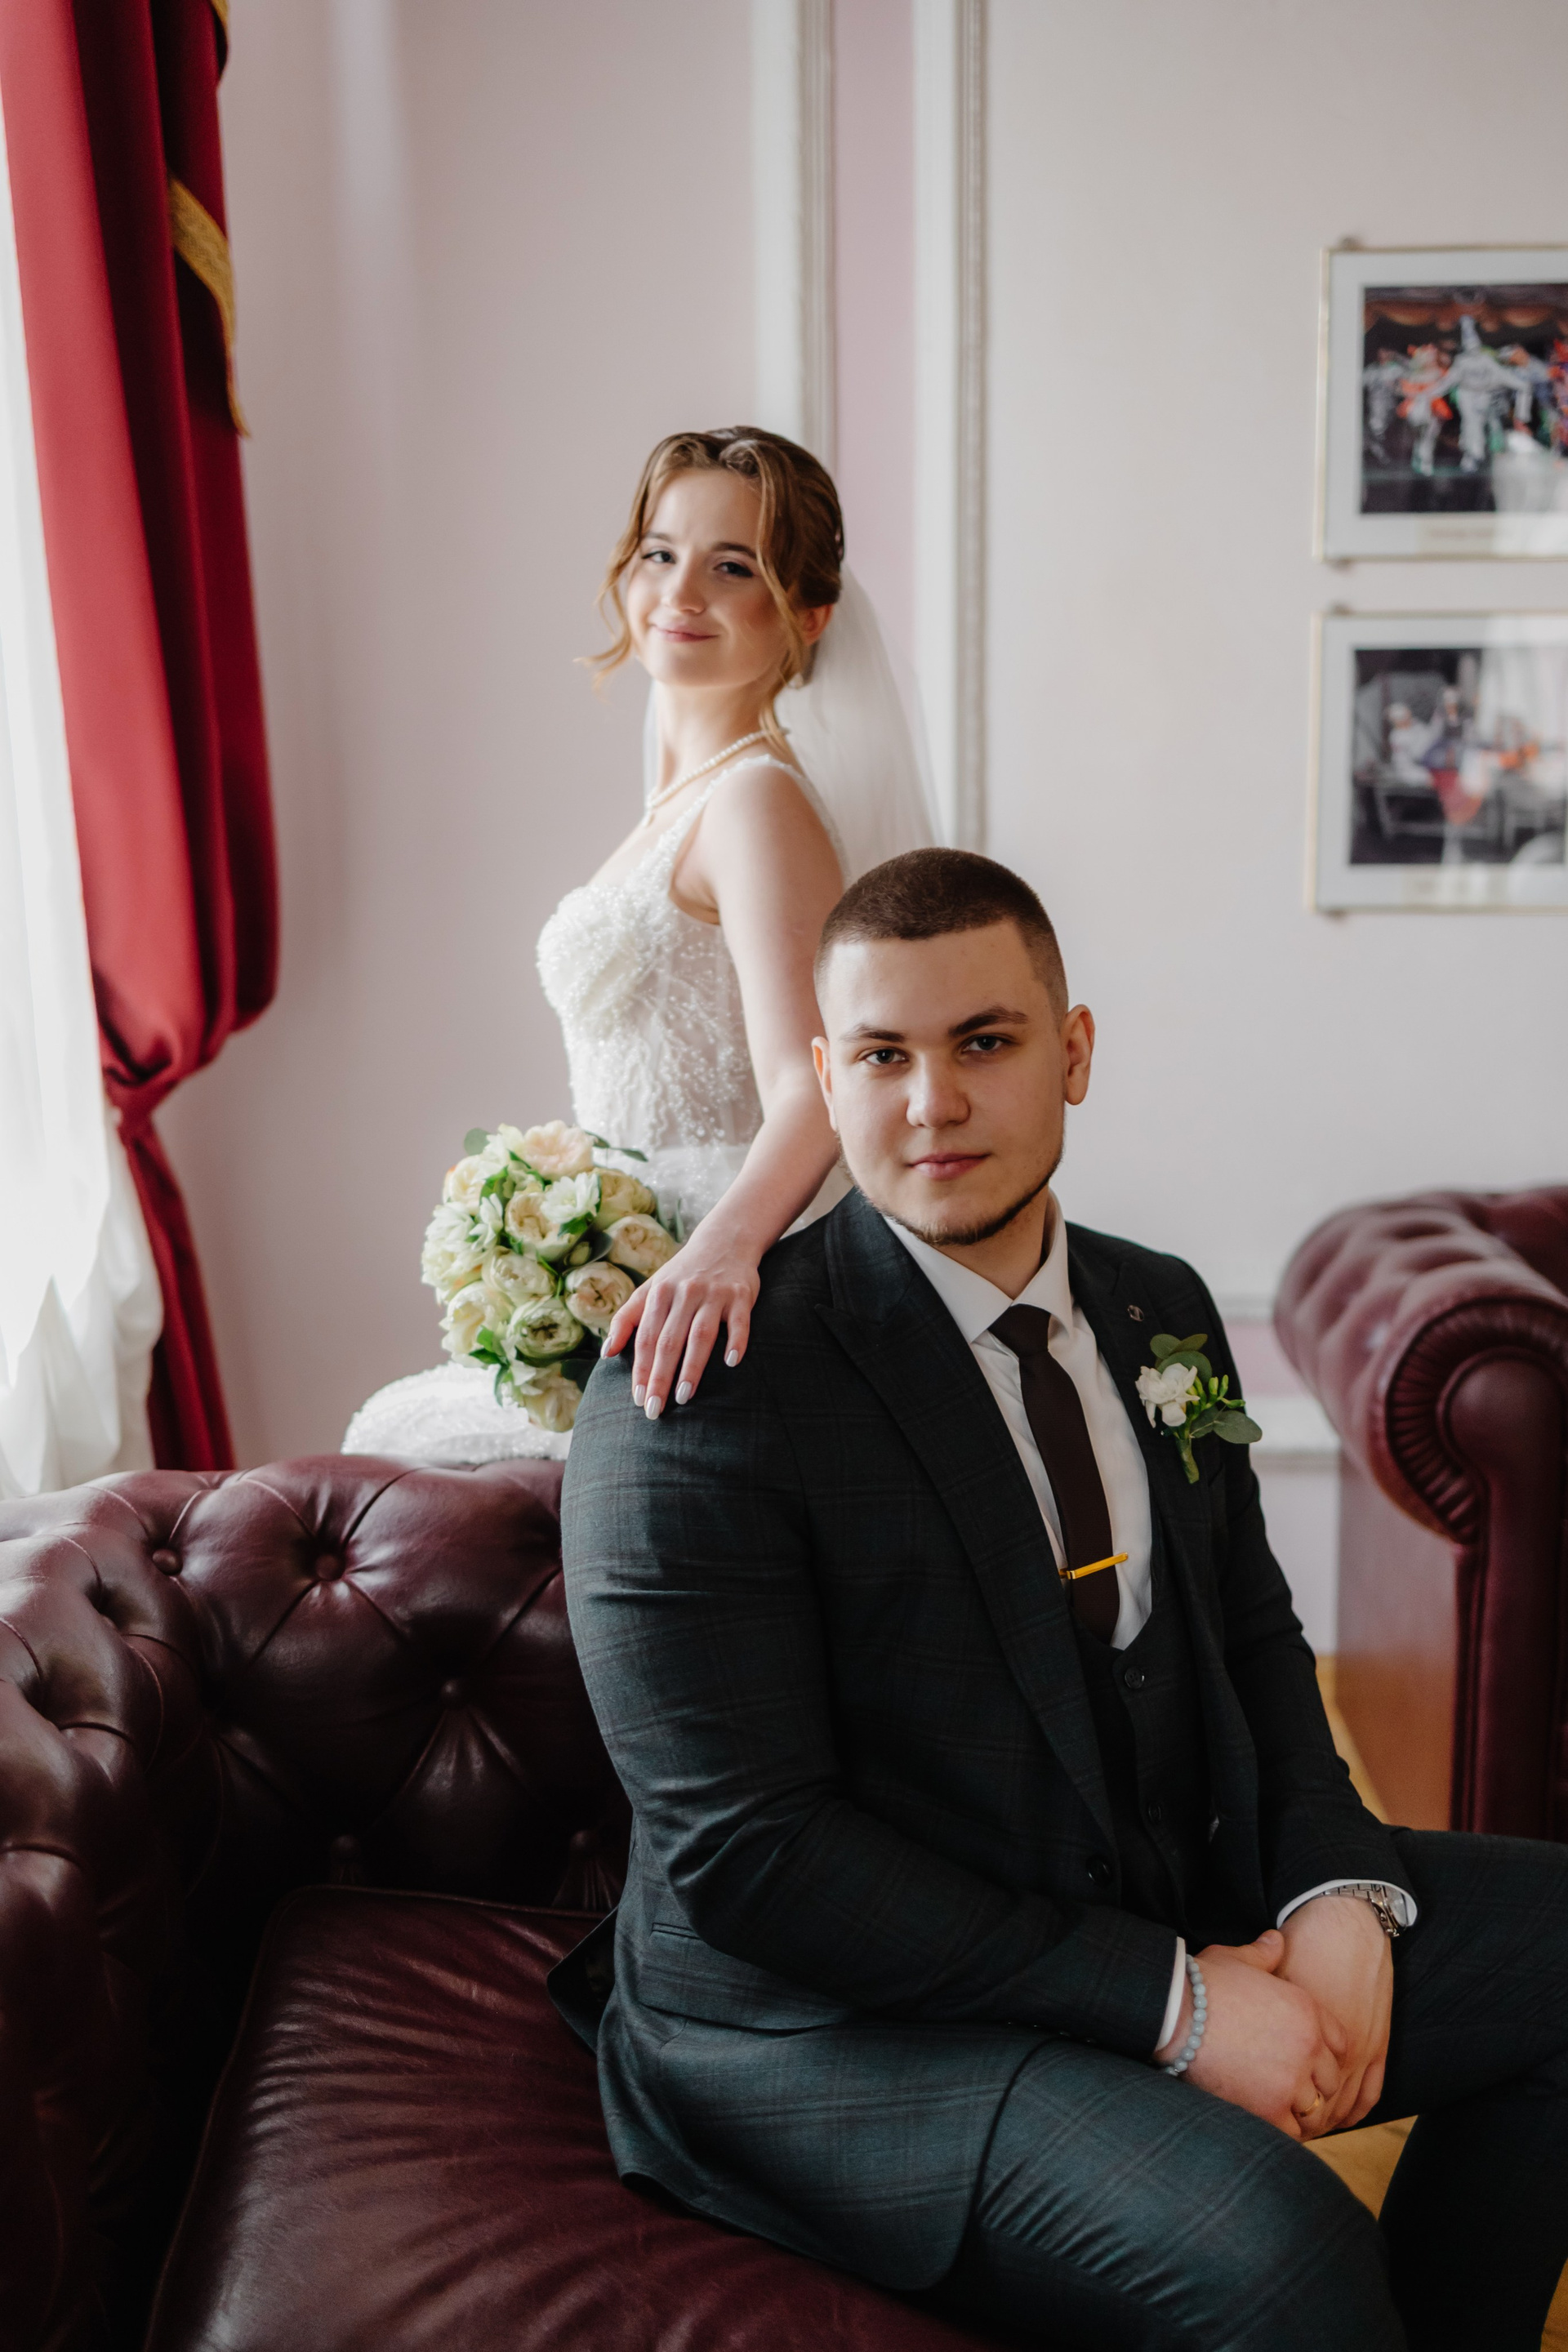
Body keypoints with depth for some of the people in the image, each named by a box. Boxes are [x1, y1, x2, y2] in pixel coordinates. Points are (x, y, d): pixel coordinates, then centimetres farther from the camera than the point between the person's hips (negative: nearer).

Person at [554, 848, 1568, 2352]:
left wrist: (1339, 1894, -6)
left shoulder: (1162, 1312, 5)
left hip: (1192, 1915, 8)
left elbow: (1252, 1635, 13)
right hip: (839, 2027, -7)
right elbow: (740, 1849, -20)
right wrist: (1172, 2005, -20)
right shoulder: (703, 1390, -18)